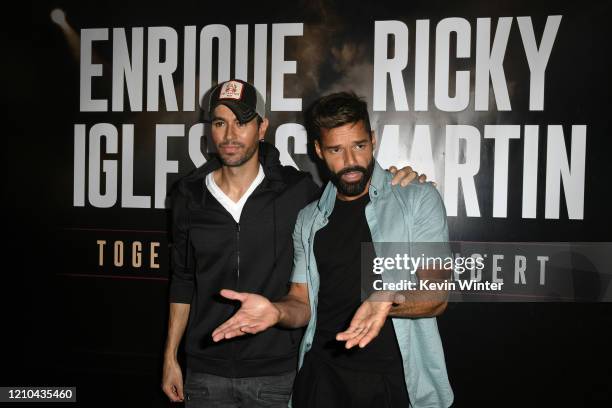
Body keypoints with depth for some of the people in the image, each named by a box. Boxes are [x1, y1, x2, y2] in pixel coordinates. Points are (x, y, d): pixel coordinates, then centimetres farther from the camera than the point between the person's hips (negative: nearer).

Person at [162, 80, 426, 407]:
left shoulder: (297, 190, -7)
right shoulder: (189, 196, 0)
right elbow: (183, 280, 8)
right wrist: (170, 356, 8)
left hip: (277, 371, -1)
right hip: (206, 372, 2)